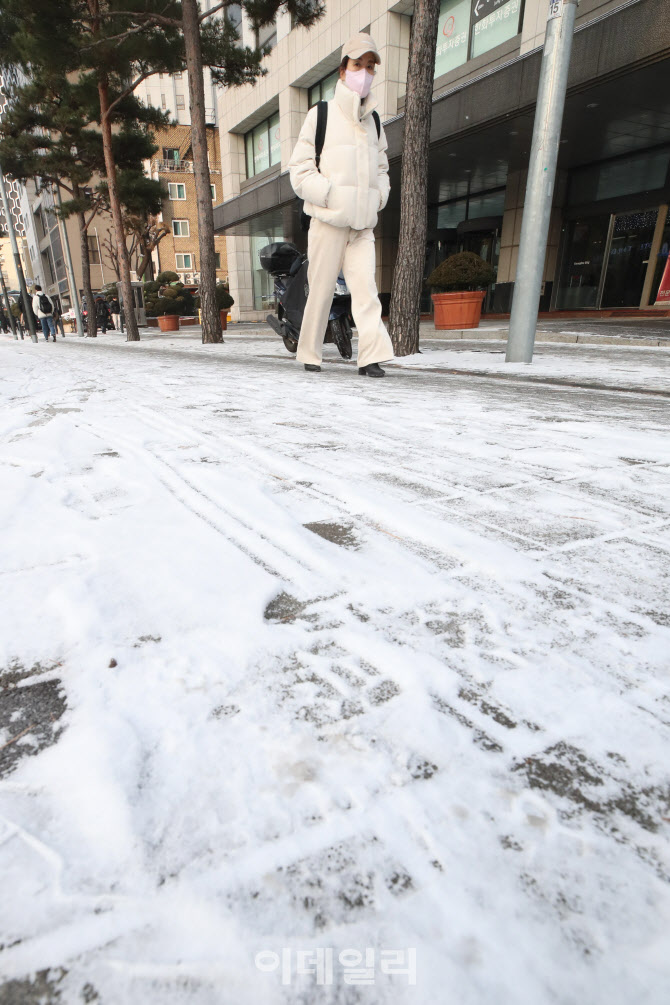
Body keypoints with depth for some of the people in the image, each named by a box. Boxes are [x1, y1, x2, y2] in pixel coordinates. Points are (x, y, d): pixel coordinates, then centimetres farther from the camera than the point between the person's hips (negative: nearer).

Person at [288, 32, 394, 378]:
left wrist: (380, 195, 10)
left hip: (364, 224, 4)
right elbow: (299, 170, -1)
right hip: (328, 220, -4)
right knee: (321, 289, -1)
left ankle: (372, 355, -17)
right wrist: (329, 194, -13)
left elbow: (381, 167, 30)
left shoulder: (373, 122, 19)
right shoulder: (321, 115, 3)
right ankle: (309, 352, 12)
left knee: (366, 286, -11)